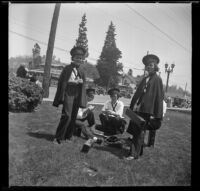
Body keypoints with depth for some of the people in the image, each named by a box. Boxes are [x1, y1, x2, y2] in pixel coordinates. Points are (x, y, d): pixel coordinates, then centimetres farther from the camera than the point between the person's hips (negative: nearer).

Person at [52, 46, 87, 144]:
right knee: (66, 115, -12)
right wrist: (61, 97, -11)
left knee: (73, 117, 9)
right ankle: (59, 137, 0)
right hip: (68, 94, -5)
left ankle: (68, 136, 22)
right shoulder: (67, 68, -1)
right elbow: (62, 82, -5)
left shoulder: (81, 72, 14)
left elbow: (83, 86, 15)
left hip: (77, 95, 6)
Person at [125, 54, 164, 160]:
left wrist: (155, 115, -14)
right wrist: (132, 106, 14)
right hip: (137, 108, 7)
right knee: (135, 131, 10)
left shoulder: (157, 79, -5)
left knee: (140, 132, -1)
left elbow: (159, 97, -9)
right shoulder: (145, 79, 15)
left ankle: (135, 154, 9)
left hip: (147, 110, -7)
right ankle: (137, 151, 24)